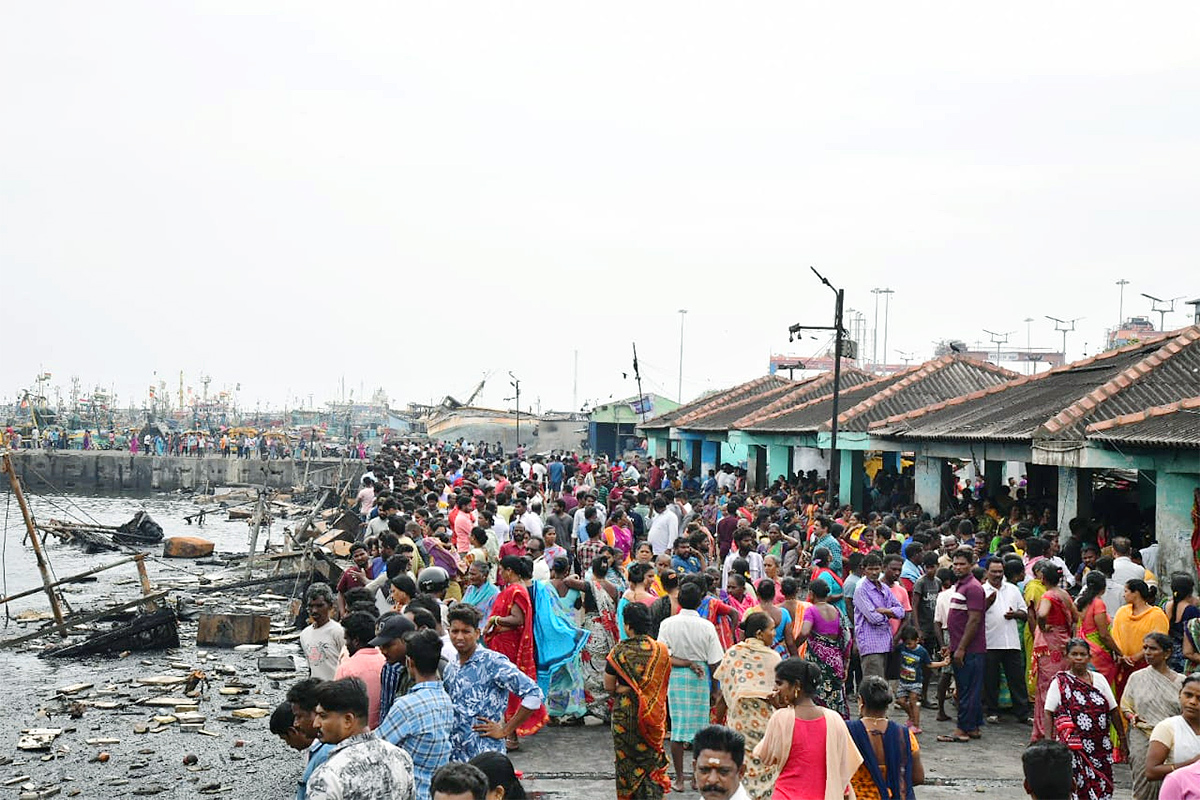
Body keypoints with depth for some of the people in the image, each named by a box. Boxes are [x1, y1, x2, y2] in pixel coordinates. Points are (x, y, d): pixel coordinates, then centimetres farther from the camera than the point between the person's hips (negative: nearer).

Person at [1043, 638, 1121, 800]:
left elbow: (1113, 710, 13)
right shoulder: (1060, 682, 0)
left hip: (1100, 746, 3)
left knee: (1101, 787, 1)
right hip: (1073, 747, -3)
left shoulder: (1099, 680, 10)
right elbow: (1048, 714, -4)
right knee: (1074, 786, -7)